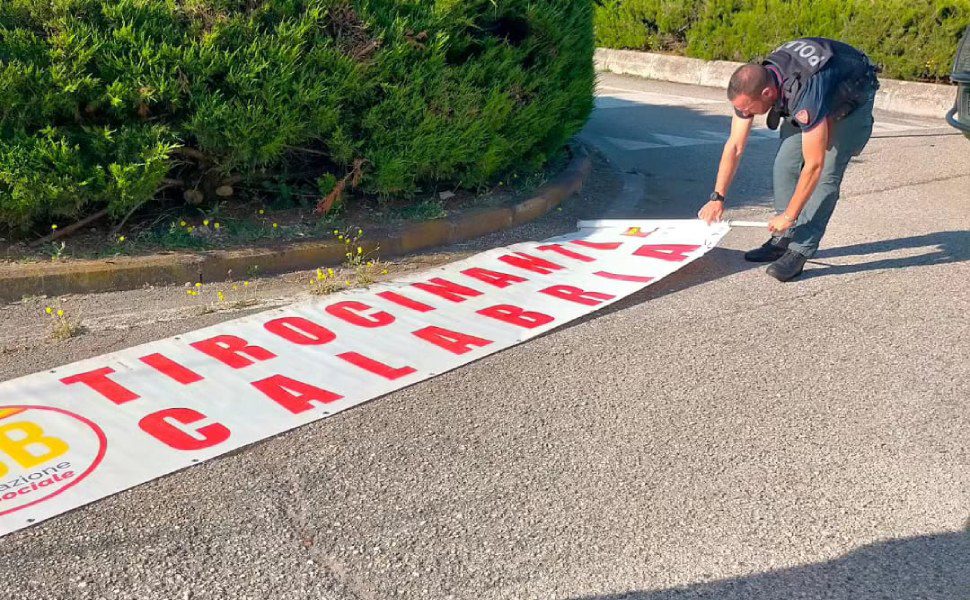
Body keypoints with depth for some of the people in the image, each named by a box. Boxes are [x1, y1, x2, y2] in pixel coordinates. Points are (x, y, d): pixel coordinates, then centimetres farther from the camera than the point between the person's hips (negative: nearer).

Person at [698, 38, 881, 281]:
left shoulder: (805, 96, -44)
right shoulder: (751, 85, -24)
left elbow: (814, 165, -37)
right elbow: (734, 146, -13)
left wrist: (789, 216, -28)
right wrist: (717, 197, -13)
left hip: (853, 97, -7)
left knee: (827, 171, -18)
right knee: (785, 163, -3)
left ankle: (799, 252, -17)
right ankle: (783, 240, 8)